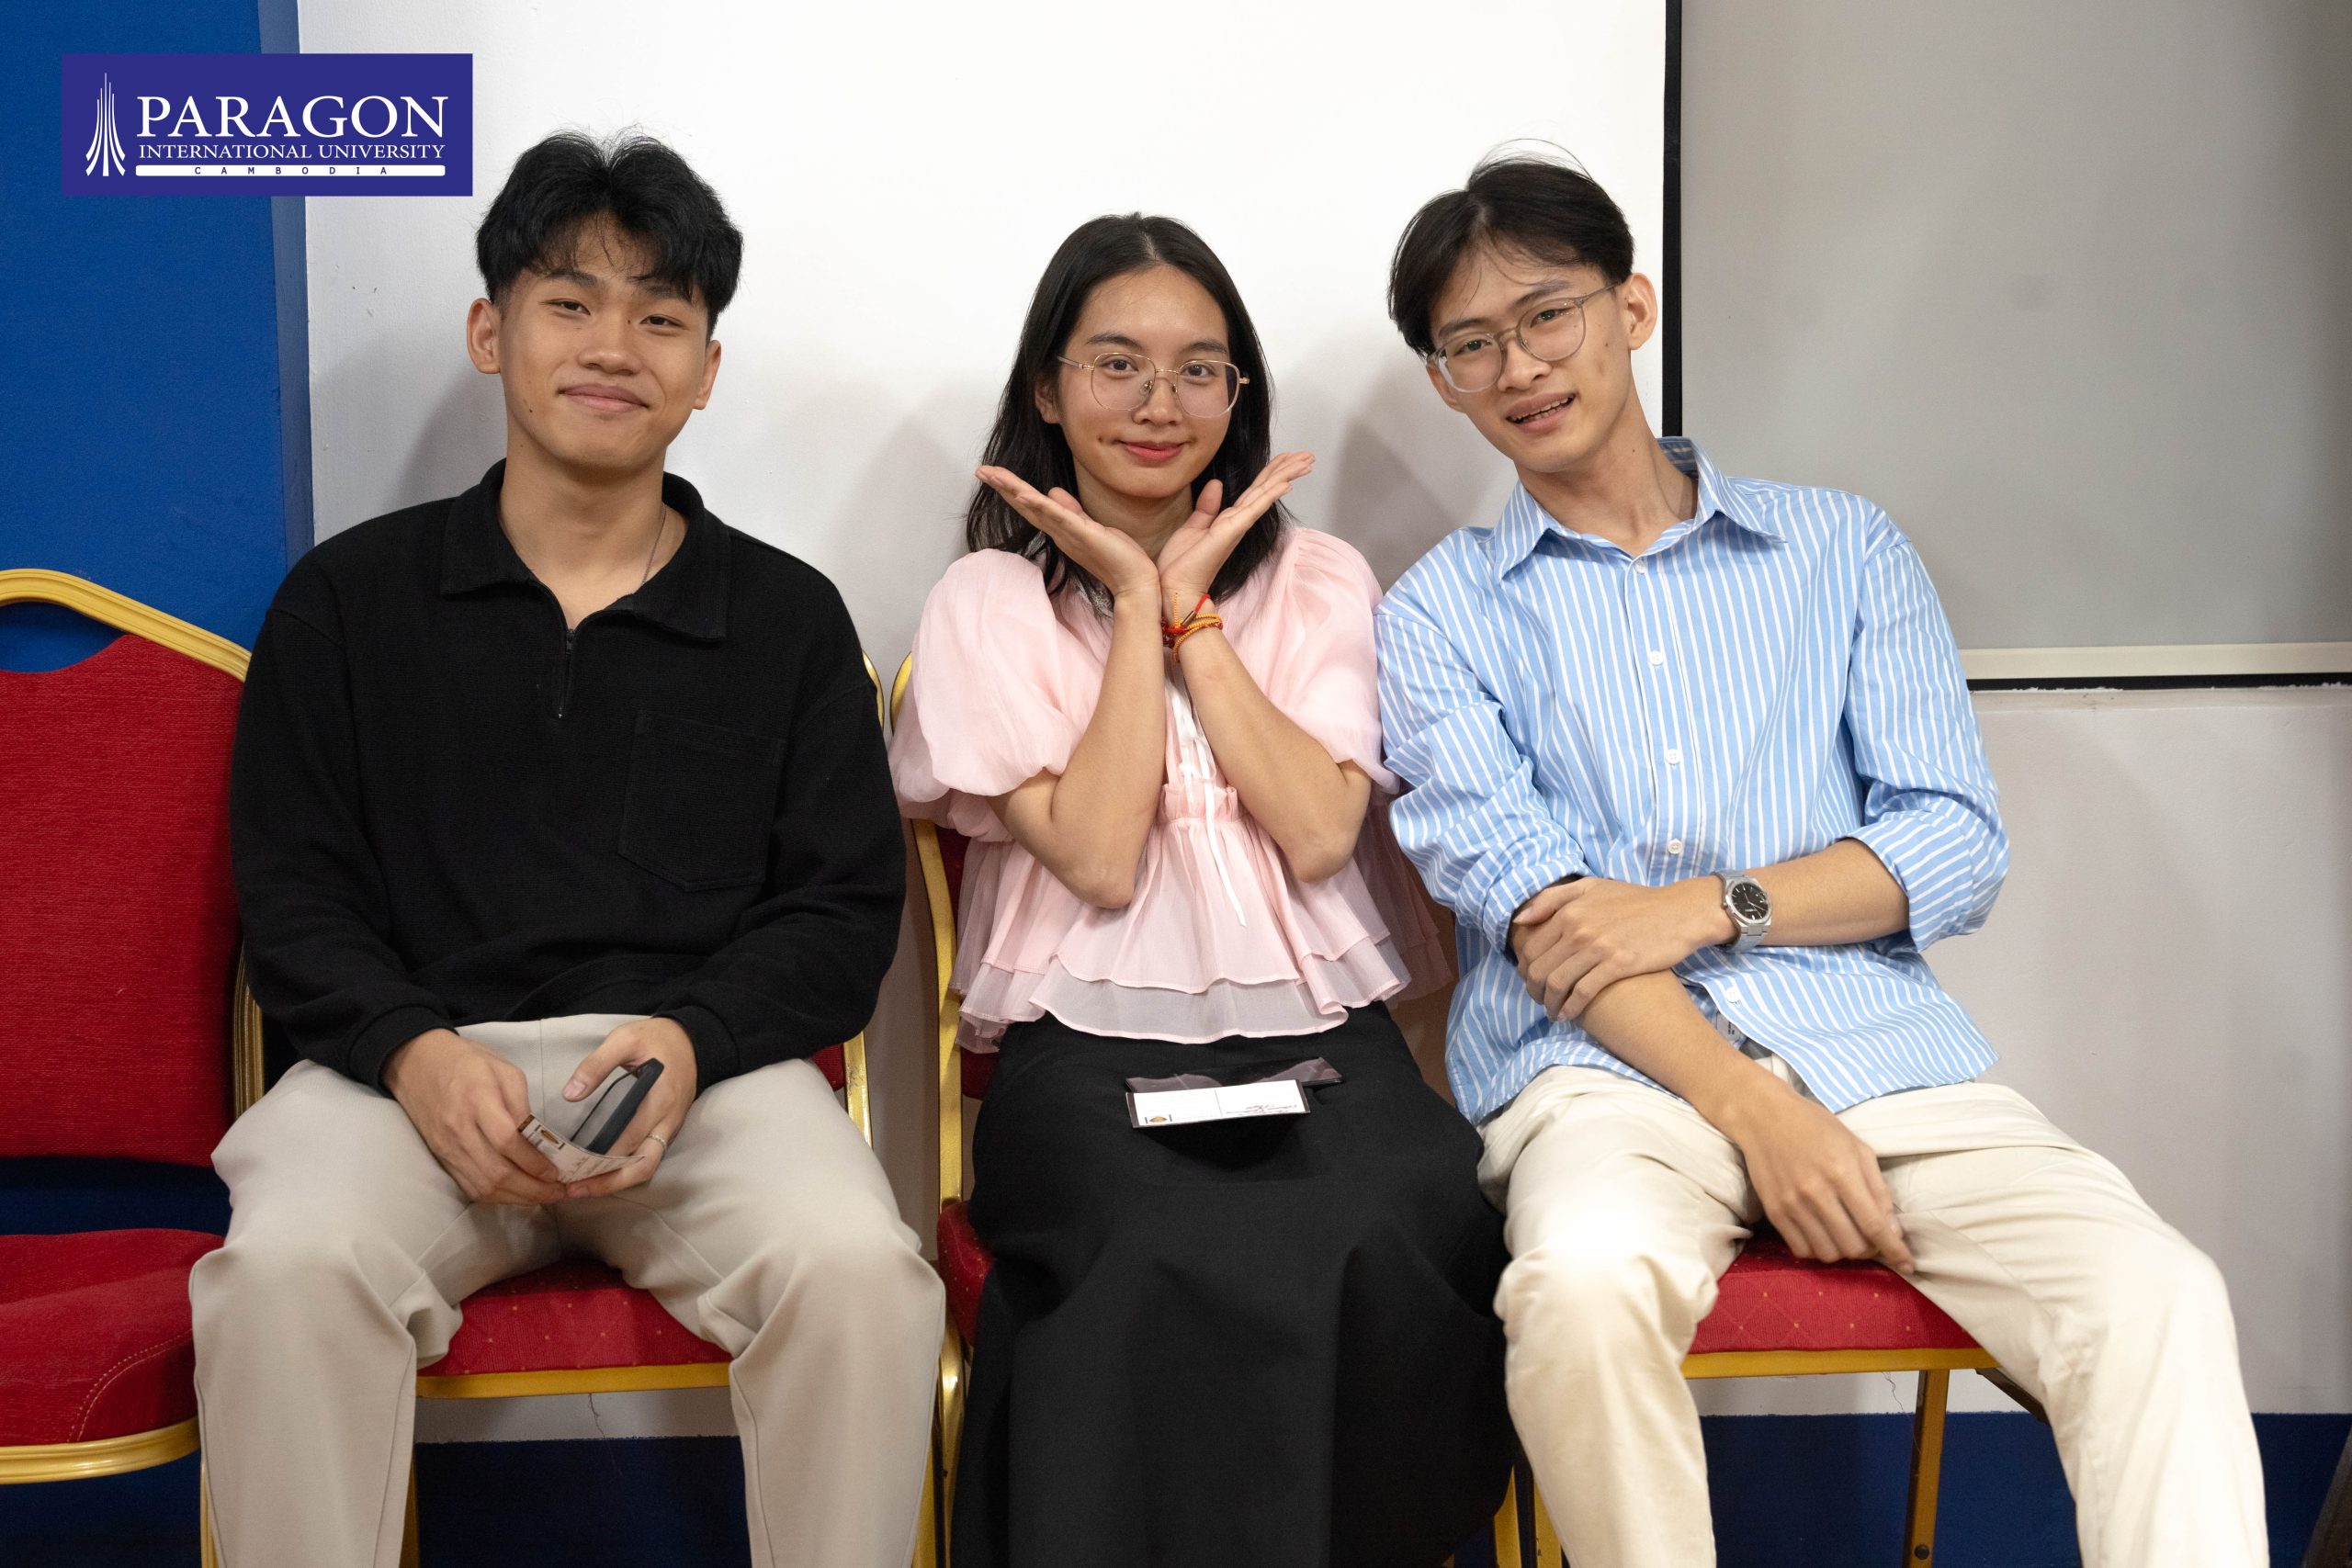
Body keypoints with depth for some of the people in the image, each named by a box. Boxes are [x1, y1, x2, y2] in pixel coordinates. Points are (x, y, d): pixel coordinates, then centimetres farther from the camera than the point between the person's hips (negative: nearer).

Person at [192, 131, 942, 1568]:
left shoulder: (789, 617, 14)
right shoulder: (349, 597, 14)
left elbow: (847, 908, 8)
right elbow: (293, 893, 8)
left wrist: (691, 1037, -12)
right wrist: (413, 1050, -12)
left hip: (707, 1062, 0)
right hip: (411, 1058, 0)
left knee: (860, 1265, -29)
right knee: (290, 1264, -32)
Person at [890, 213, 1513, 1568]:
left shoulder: (1320, 582, 16)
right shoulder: (989, 603, 10)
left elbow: (1318, 832, -2)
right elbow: (1096, 858, -5)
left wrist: (1190, 609, 1)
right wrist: (1137, 605, 0)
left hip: (1320, 1045, 2)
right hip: (1091, 1057, -2)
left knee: (1390, 1248, -32)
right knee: (1176, 1268, -35)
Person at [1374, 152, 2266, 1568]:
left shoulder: (1845, 549, 17)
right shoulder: (1444, 611, 11)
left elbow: (1961, 844, 8)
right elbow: (1532, 907, -2)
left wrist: (1708, 905, -9)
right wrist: (1755, 1110, -15)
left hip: (1877, 1042, 2)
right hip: (1609, 1066, -1)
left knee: (2157, 1294, -25)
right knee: (1587, 1281, -35)